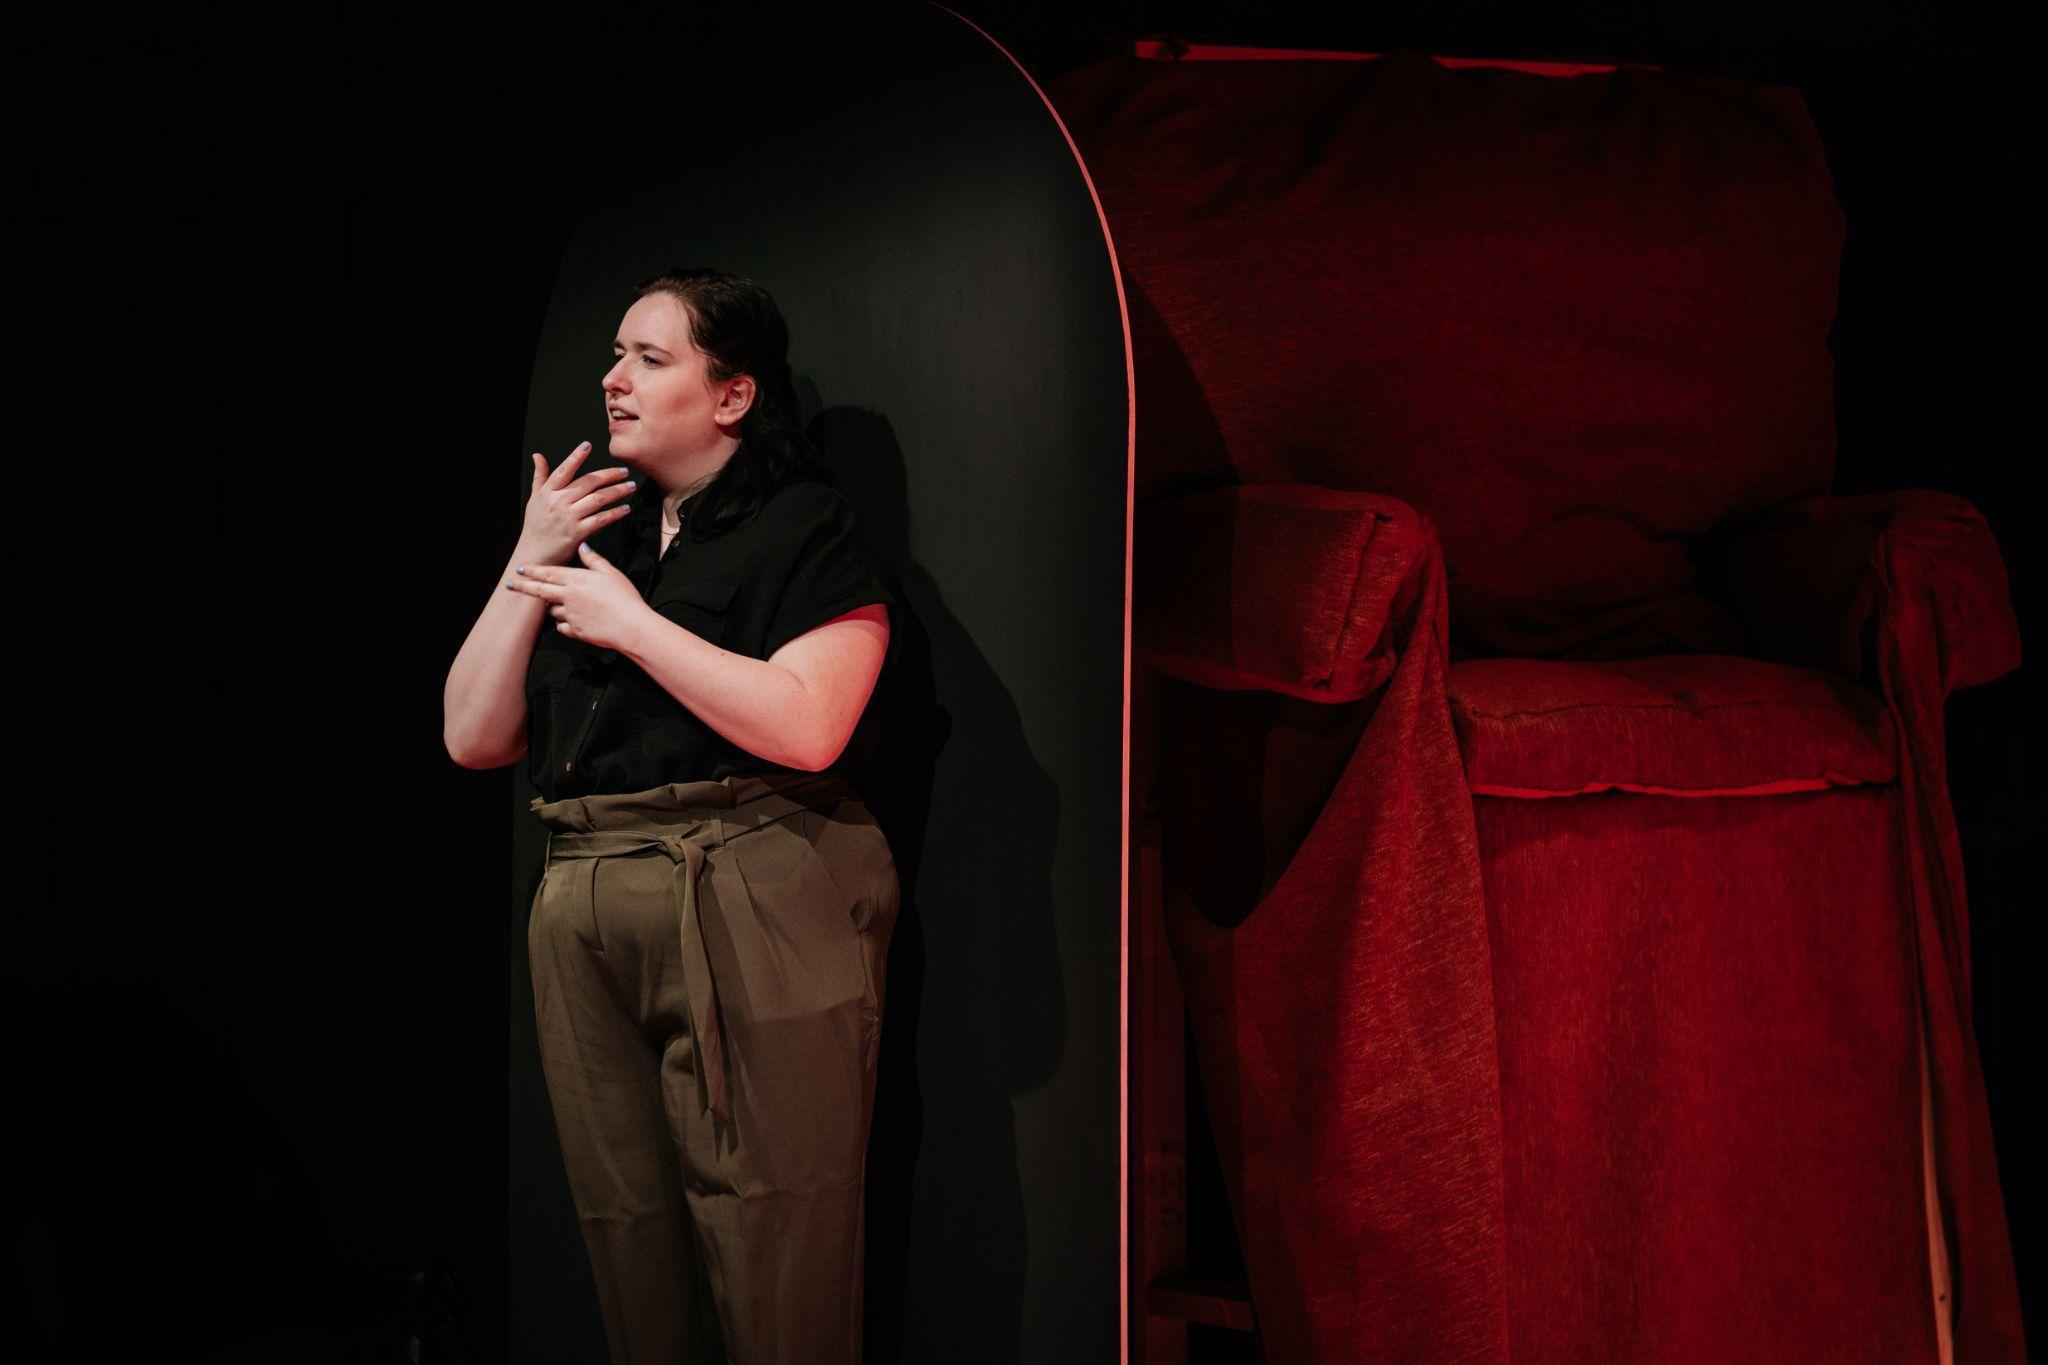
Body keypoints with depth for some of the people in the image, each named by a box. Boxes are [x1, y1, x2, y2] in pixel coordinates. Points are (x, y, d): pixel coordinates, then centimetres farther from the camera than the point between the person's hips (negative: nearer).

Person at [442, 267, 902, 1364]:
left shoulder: (804, 530, 1)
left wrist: (632, 625, -9)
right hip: (586, 924, 7)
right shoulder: (593, 538, 21)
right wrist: (529, 568, 6)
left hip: (749, 920, -7)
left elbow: (806, 727, -16)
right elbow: (474, 737, 16)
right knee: (631, 1263, 8)